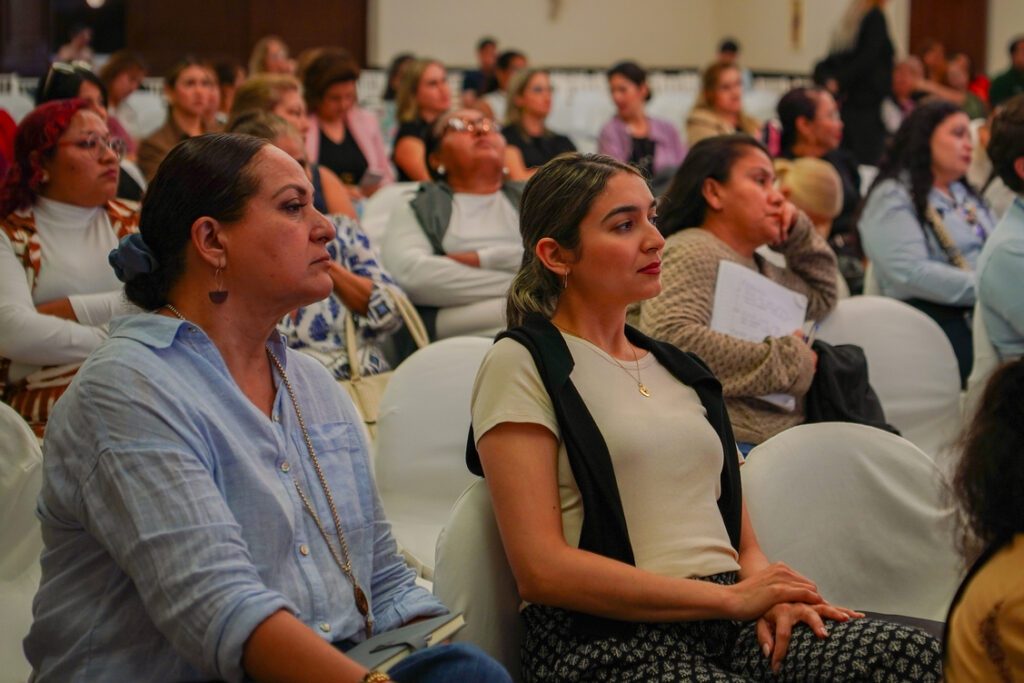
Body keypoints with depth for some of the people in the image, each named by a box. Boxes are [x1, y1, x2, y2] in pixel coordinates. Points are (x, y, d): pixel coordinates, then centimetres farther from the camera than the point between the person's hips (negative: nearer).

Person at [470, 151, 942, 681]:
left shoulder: (678, 368, 24)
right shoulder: (520, 364, 2)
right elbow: (541, 569, -10)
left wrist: (762, 585, -4)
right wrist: (732, 597, -11)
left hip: (731, 626, 7)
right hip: (609, 638, -7)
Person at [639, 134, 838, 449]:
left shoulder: (758, 266, 25)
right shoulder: (692, 253, -7)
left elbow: (822, 296, 41)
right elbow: (670, 337, -24)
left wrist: (798, 233, 23)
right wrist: (787, 361, -14)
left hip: (786, 433, 10)